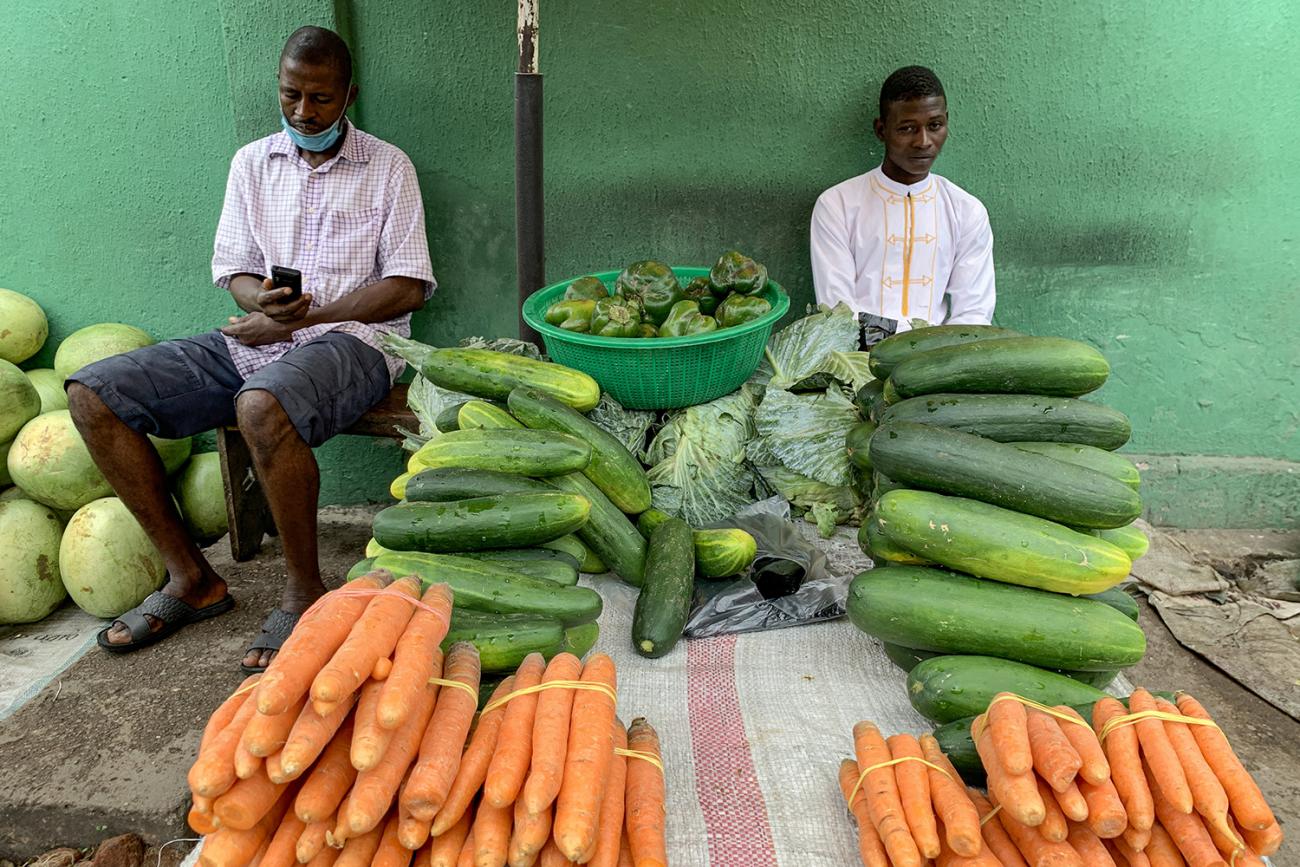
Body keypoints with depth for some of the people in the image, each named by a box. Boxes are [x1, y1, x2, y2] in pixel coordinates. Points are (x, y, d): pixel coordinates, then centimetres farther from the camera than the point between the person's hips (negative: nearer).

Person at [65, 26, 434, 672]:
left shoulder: (387, 167, 4)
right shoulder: (252, 163, 17)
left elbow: (408, 288, -5)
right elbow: (233, 268, 13)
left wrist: (300, 318, -11)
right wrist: (262, 300, -12)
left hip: (350, 338, -5)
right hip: (255, 339, 6)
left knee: (262, 406, -39)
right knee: (92, 394, -10)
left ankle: (304, 591, -18)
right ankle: (191, 578, -3)